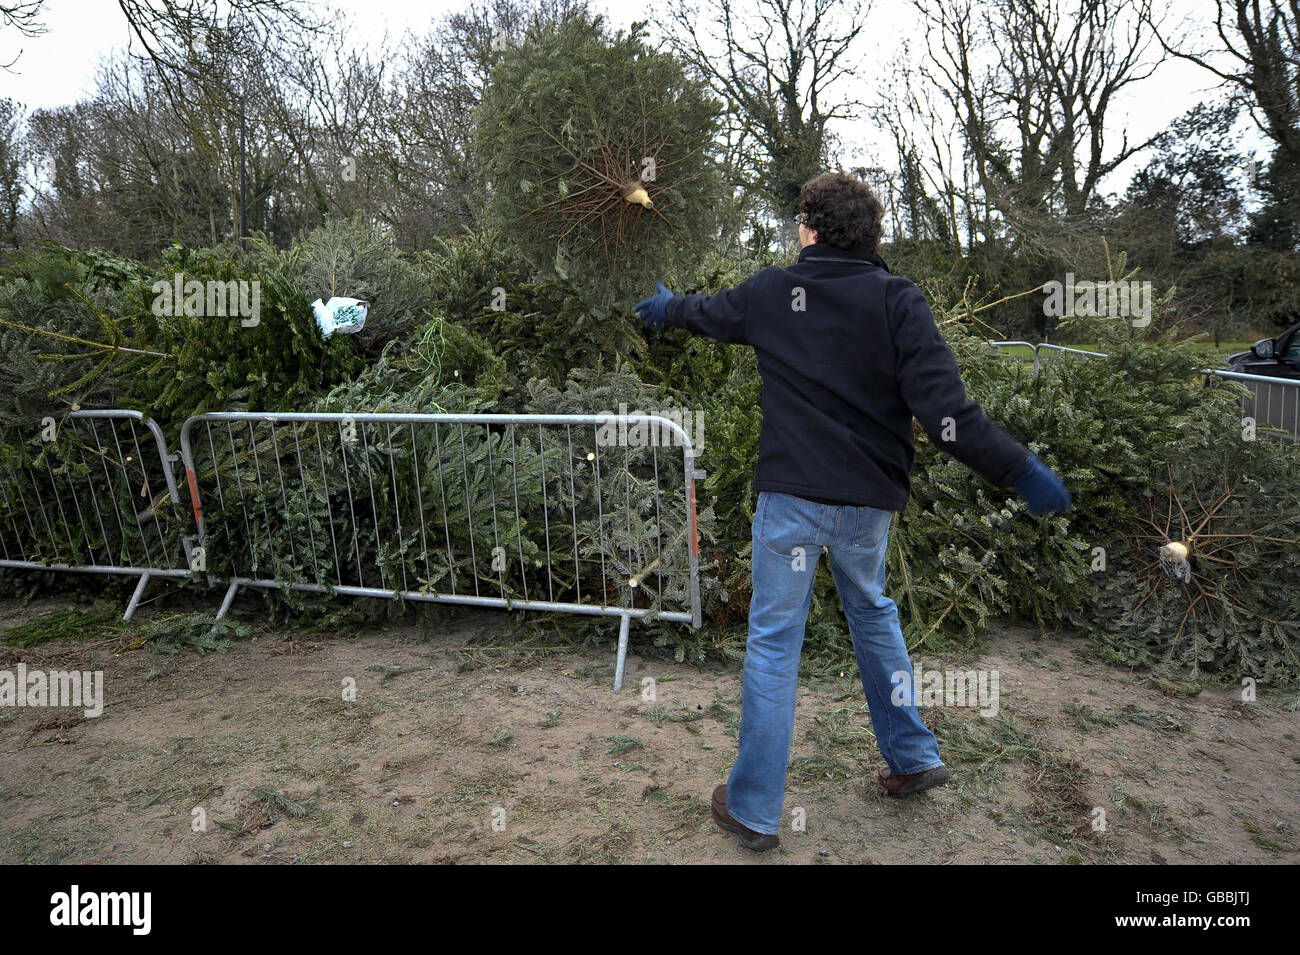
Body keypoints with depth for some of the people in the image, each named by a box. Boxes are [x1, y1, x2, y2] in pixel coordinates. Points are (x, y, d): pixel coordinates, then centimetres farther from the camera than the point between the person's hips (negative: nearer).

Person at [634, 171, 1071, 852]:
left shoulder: (771, 291, 0)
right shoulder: (896, 299, -4)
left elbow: (708, 312, 22)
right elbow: (944, 410, -15)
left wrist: (665, 308, 44)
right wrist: (1021, 471, -8)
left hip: (791, 494, -1)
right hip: (869, 496, 2)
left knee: (773, 640, 6)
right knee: (872, 614, 26)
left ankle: (753, 809, 15)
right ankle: (914, 759, 36)